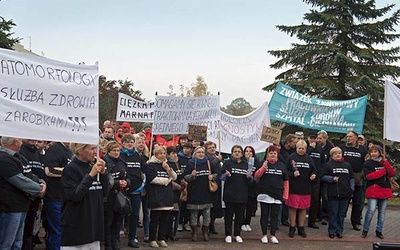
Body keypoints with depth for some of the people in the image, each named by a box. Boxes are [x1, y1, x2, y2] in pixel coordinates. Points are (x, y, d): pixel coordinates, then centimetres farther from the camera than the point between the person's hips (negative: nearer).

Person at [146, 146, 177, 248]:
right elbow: (153, 179, -16)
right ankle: (152, 239, 9)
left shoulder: (166, 165, 19)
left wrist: (169, 169, -6)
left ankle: (162, 239, 17)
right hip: (156, 196, -6)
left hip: (167, 196, 6)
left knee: (164, 219, 9)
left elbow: (174, 177, 13)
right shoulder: (151, 165, -4)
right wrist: (167, 180, -6)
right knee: (154, 219, 0)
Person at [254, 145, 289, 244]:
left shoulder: (281, 165, 8)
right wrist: (263, 168, -21)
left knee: (275, 215, 6)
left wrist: (285, 195, 4)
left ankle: (273, 235, 14)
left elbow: (286, 181, 9)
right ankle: (264, 235, 13)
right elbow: (256, 176, -7)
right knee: (264, 215, 5)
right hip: (265, 194, -2)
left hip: (277, 195, 2)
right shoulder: (263, 164, 1)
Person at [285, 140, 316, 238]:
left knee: (303, 208, 8)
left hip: (305, 188, 3)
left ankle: (301, 228, 19)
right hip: (293, 187, -3)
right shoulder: (291, 157, -1)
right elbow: (286, 171, -3)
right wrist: (293, 174, -19)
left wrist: (313, 175, -4)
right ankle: (292, 227, 12)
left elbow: (313, 171, 16)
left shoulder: (309, 159, 10)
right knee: (293, 207, 0)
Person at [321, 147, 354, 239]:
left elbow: (351, 178, 17)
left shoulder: (347, 165, 14)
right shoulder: (328, 165, 2)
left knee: (342, 213, 8)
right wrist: (332, 179, -17)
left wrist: (351, 189, 6)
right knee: (333, 213, 0)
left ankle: (339, 231, 16)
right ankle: (332, 231, 9)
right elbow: (323, 177, -2)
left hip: (345, 193, 3)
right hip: (333, 193, -3)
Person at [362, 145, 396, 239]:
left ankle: (379, 231, 19)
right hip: (373, 189, -4)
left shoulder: (385, 162, 13)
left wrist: (385, 164, -10)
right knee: (371, 210, -15)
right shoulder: (367, 163, 1)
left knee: (382, 212, 7)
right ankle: (365, 230, -1)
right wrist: (382, 171, -10)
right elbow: (368, 176, -14)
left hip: (385, 189, 4)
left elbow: (393, 174, 2)